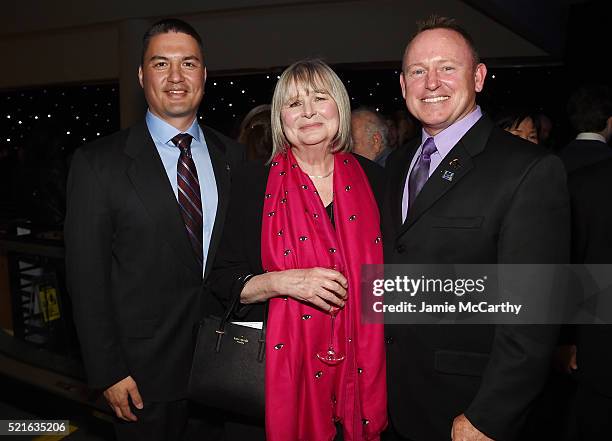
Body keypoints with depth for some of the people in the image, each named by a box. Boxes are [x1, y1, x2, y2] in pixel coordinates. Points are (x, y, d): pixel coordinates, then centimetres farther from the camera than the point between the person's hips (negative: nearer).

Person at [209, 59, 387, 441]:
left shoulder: (373, 178, 2)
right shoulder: (253, 182, -5)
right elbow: (223, 281, -4)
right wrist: (280, 282, -20)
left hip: (362, 365, 3)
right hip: (282, 363, -2)